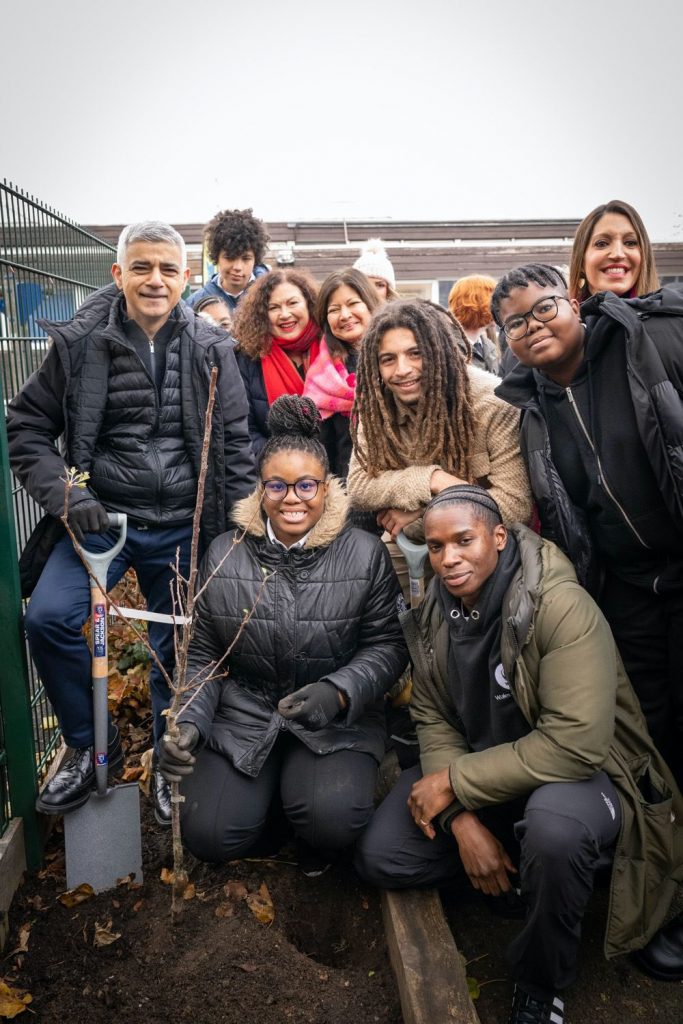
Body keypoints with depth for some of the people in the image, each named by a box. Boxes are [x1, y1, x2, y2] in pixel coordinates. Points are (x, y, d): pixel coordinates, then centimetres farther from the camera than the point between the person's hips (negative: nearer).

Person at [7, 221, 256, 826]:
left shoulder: (211, 349, -1)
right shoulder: (79, 343, -3)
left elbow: (235, 443, 1)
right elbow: (27, 426, 2)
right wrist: (65, 496, -13)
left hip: (182, 528, 1)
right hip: (101, 515, 0)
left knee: (179, 648, 9)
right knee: (49, 617, -19)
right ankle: (91, 746, 7)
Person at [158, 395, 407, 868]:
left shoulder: (365, 554, -7)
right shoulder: (224, 555, 0)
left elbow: (388, 644, -6)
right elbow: (202, 655, 6)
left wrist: (339, 692, -23)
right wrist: (189, 723, -7)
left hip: (337, 723, -2)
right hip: (244, 716, 2)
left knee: (332, 823, -26)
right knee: (209, 835, -13)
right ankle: (270, 792, 18)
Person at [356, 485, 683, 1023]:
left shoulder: (561, 606, -26)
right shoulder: (434, 615, -5)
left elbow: (576, 743, -31)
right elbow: (434, 718, -3)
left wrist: (454, 782, -24)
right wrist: (462, 820, -17)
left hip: (576, 774, -5)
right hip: (477, 765, 6)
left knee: (553, 824, -39)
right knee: (380, 858, -7)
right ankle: (516, 864, 13)